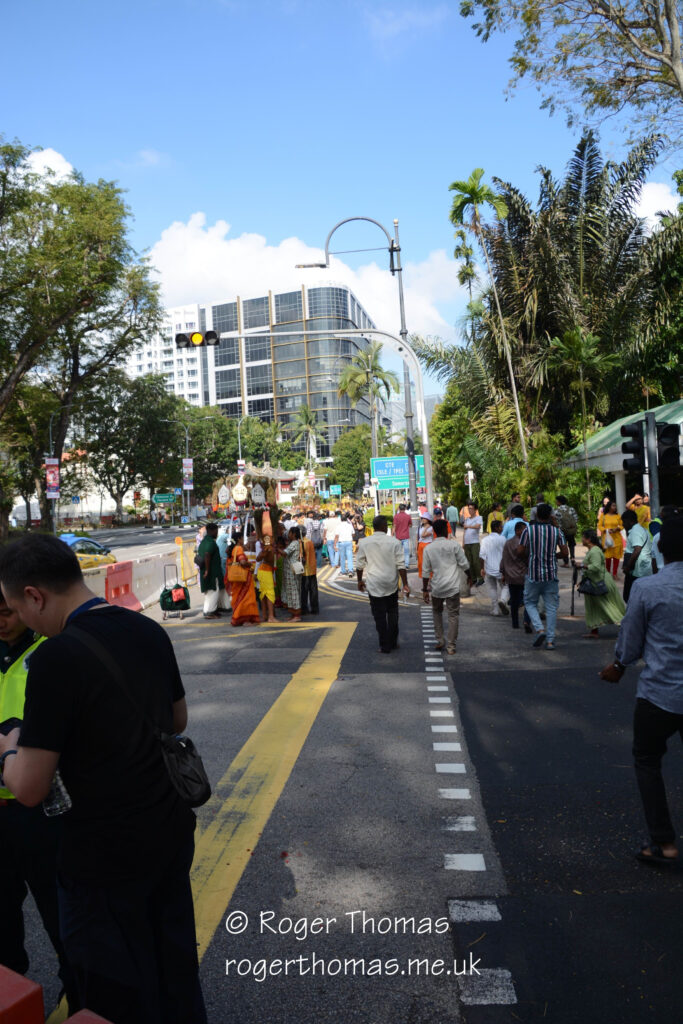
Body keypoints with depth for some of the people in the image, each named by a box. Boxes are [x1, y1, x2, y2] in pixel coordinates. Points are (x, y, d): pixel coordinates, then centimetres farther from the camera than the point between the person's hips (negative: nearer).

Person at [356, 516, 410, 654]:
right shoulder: (394, 542, -7)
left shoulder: (364, 543, -2)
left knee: (379, 616, 5)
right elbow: (400, 565, -8)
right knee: (392, 613, 18)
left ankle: (385, 646, 9)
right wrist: (405, 584, -3)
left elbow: (359, 565, 4)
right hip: (391, 584, 0)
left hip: (374, 585, 0)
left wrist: (360, 580, 18)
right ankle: (393, 643, 24)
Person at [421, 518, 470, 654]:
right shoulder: (454, 545, -6)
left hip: (437, 588, 2)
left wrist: (425, 590, 7)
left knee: (437, 612, 23)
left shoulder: (429, 548, 0)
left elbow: (426, 571, 1)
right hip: (453, 587, -2)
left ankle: (440, 641, 21)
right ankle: (450, 645, 6)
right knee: (453, 615, 7)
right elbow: (464, 564, -3)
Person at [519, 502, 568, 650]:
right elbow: (565, 552, -1)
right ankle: (550, 640, 7)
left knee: (530, 602, 15)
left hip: (533, 574, -1)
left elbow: (521, 551, -6)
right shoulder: (556, 531, -1)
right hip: (551, 574, 1)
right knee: (551, 607, 8)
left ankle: (539, 629, -5)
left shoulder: (529, 529, -6)